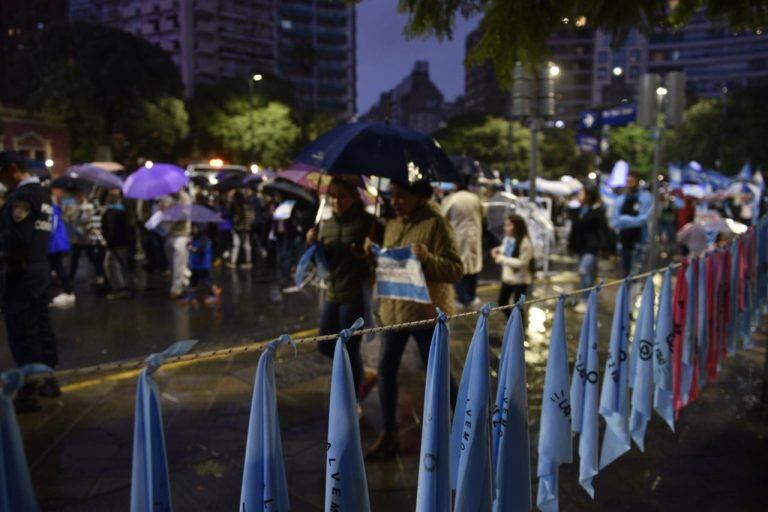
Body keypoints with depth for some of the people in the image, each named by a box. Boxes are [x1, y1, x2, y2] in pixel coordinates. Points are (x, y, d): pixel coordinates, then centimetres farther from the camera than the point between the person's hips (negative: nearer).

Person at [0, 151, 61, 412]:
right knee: (41, 327, 15)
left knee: (22, 334, -2)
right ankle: (48, 381, 25)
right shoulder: (41, 193, 12)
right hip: (40, 269, 9)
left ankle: (29, 393, 4)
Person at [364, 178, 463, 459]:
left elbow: (456, 270, -16)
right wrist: (373, 253, -1)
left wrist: (427, 258, -31)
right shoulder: (392, 224, 9)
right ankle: (389, 435, 20)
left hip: (426, 311, -7)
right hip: (394, 309, 7)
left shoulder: (436, 224, -13)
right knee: (386, 369, 8)